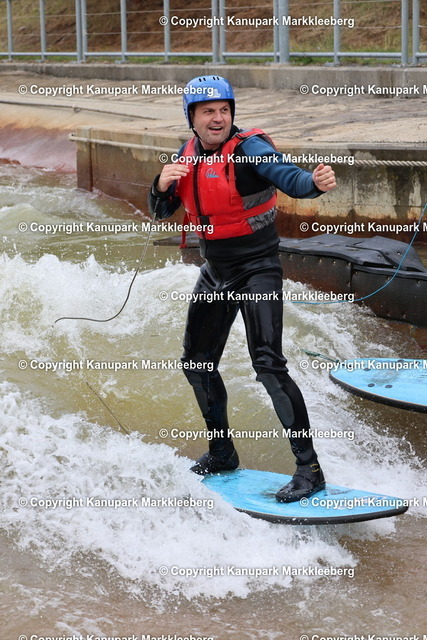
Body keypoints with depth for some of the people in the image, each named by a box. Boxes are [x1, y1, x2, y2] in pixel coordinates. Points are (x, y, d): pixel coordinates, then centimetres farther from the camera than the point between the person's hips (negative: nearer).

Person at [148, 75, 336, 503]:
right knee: (197, 362, 16)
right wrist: (163, 185, -15)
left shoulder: (249, 147, -17)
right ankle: (222, 453, 35)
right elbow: (160, 212, 7)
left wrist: (315, 183, -58)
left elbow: (286, 176, -36)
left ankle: (309, 469, -15)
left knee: (268, 364, -19)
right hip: (215, 271, 8)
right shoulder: (189, 154, 2)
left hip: (257, 269, -8)